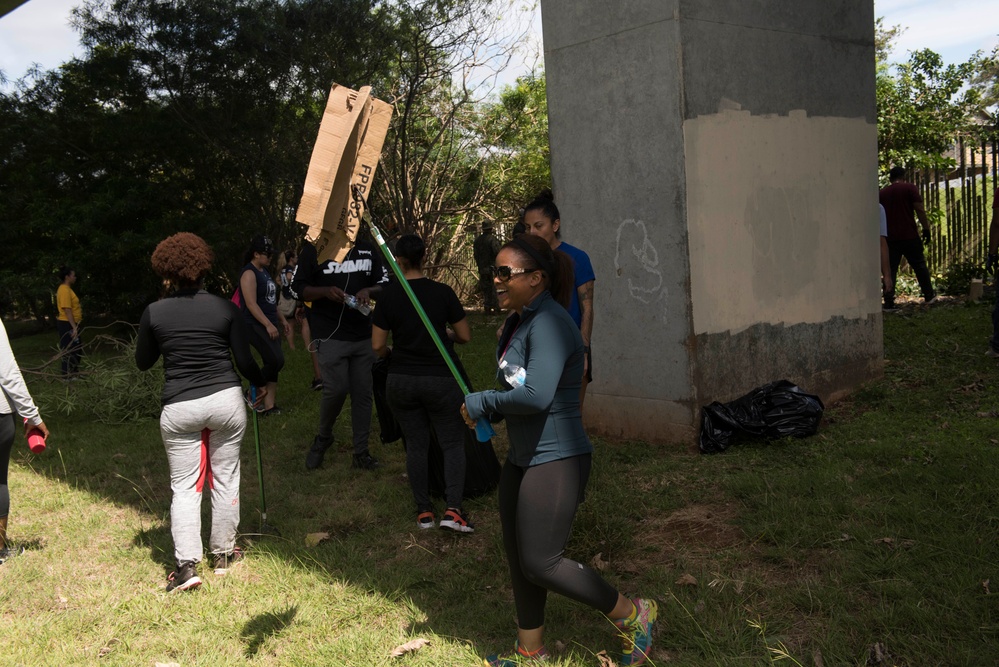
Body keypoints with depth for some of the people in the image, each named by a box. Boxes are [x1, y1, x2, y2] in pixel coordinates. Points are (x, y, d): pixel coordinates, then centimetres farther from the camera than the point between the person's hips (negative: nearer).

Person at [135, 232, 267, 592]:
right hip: (226, 400, 1)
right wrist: (263, 384, 16)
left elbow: (142, 362, 9)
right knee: (225, 479, 13)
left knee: (184, 486, 7)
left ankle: (186, 564, -2)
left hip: (179, 408, 0)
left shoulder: (154, 312, -3)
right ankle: (223, 553, 23)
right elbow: (245, 361, -2)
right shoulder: (226, 308, -4)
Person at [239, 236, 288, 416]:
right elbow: (251, 304, -21)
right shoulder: (249, 273, -13)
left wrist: (282, 320, 21)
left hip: (269, 324, 9)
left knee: (271, 363, 5)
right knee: (277, 360, -20)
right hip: (255, 325, -9)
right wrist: (268, 325, -25)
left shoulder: (264, 271, 15)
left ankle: (269, 406, 8)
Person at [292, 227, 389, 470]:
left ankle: (361, 452, 16)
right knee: (336, 389, -13)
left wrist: (369, 291, -9)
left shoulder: (368, 249, 10)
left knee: (363, 393, 5)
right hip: (330, 335, -4)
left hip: (364, 336, 4)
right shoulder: (314, 249, -1)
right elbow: (298, 289, 0)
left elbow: (384, 285, 14)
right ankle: (323, 438, 15)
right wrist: (325, 291, -18)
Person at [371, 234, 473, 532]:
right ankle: (453, 510, -5)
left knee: (416, 444, 13)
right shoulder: (443, 292, -8)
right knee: (453, 443, 8)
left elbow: (377, 346, -3)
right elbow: (465, 336, -1)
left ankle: (423, 511, 17)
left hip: (400, 381, 2)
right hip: (439, 380, -2)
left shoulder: (388, 295, -6)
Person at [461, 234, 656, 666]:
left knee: (539, 563, -6)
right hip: (522, 457, 10)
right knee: (517, 556, 15)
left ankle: (633, 616, 13)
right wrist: (485, 410, 1)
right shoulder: (517, 321, 10)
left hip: (556, 460, -10)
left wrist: (481, 402, -16)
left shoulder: (548, 324, -20)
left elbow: (537, 395, -32)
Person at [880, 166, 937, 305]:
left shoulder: (882, 193, 10)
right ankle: (929, 296, 17)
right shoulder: (910, 188, 0)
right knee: (919, 266, 9)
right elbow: (920, 210, -8)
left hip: (890, 237, 2)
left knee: (890, 269, 3)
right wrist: (926, 229, -3)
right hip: (910, 236, -2)